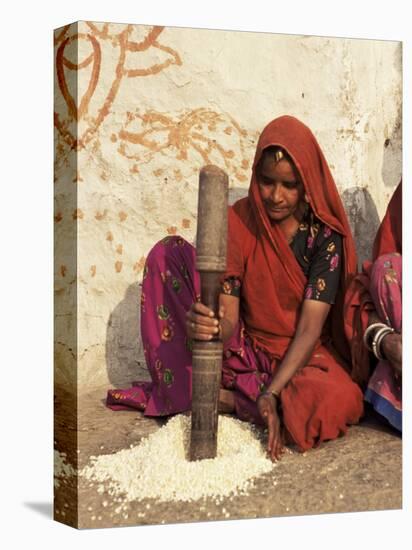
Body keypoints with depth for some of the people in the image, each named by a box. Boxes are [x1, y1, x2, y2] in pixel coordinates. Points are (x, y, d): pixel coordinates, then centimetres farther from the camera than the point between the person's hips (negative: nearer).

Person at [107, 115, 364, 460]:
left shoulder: (326, 233, -14)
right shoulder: (238, 222, -8)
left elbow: (310, 328, -19)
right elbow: (227, 319, -15)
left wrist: (271, 394, -33)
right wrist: (206, 326, -40)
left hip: (302, 354, -2)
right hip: (247, 350, 2)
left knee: (335, 402, -39)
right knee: (168, 254, -12)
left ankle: (228, 398, -14)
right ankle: (180, 389, -17)